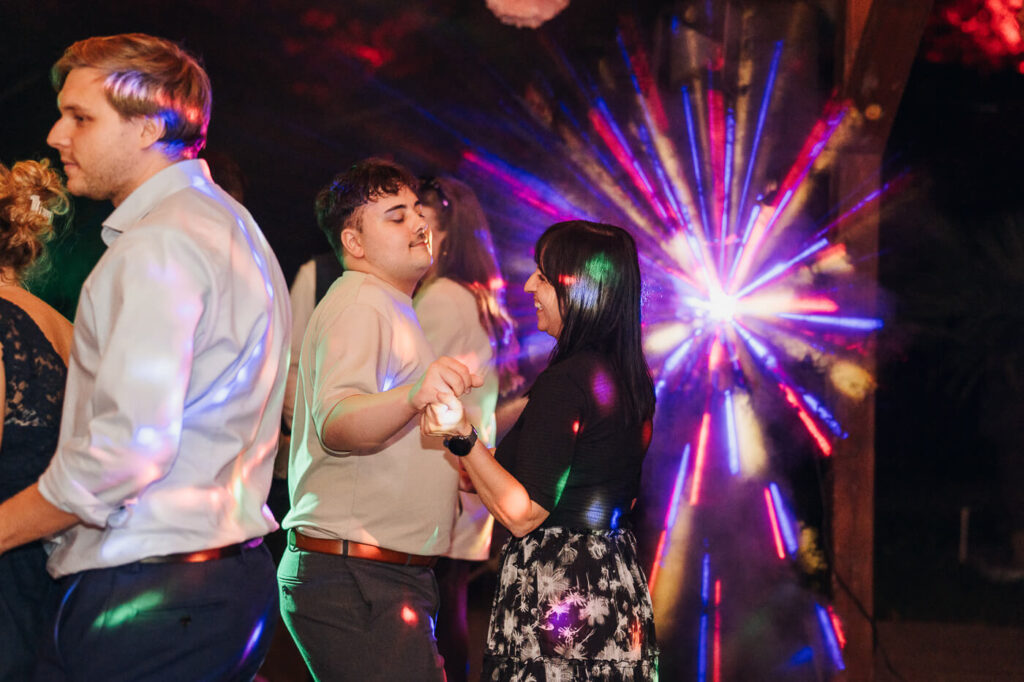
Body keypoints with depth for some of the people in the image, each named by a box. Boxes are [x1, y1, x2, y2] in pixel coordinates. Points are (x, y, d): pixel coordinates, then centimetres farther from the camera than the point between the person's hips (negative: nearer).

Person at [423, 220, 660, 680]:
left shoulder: (566, 380, -17)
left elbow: (523, 514, -18)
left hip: (555, 587, -9)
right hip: (617, 587, 9)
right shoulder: (629, 379, 10)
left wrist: (462, 436, -23)